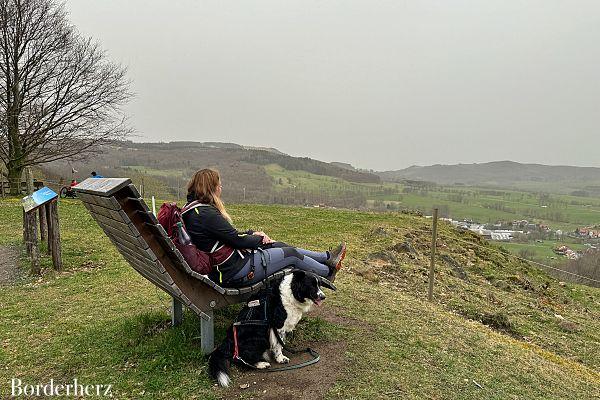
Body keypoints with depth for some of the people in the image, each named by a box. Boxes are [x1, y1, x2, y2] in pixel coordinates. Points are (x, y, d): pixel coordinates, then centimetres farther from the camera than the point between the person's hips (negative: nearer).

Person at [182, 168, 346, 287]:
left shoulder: (193, 209, 7)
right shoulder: (206, 214, -26)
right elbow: (237, 240, -21)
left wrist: (252, 234, 3)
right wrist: (260, 239, -2)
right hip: (234, 273, -10)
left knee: (281, 246, 15)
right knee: (291, 253, 2)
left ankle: (328, 257, 28)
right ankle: (327, 272, 27)